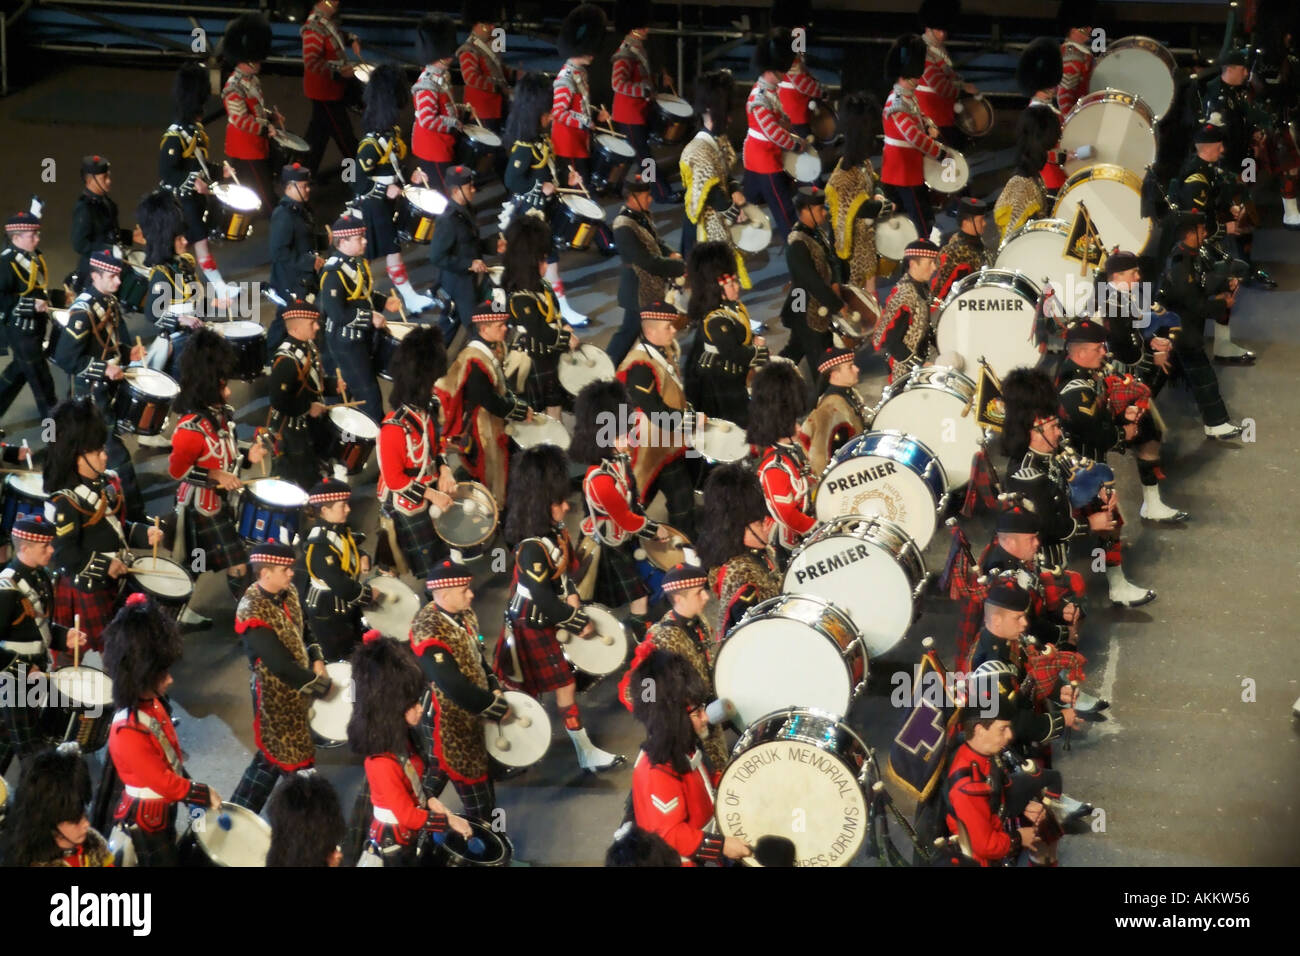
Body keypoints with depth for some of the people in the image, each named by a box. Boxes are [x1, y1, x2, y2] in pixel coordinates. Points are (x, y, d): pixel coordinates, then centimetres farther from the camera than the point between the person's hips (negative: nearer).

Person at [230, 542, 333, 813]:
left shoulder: (287, 592, -1)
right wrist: (318, 683, -19)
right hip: (275, 694, -8)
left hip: (297, 688, 8)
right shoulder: (252, 612, -26)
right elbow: (279, 663, -27)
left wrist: (316, 661, -2)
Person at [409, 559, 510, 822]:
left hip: (471, 713, 8)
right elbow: (453, 685, -32)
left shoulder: (464, 615, -1)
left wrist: (495, 689, -2)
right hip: (448, 721, -8)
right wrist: (496, 707, -23)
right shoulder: (429, 634, -29)